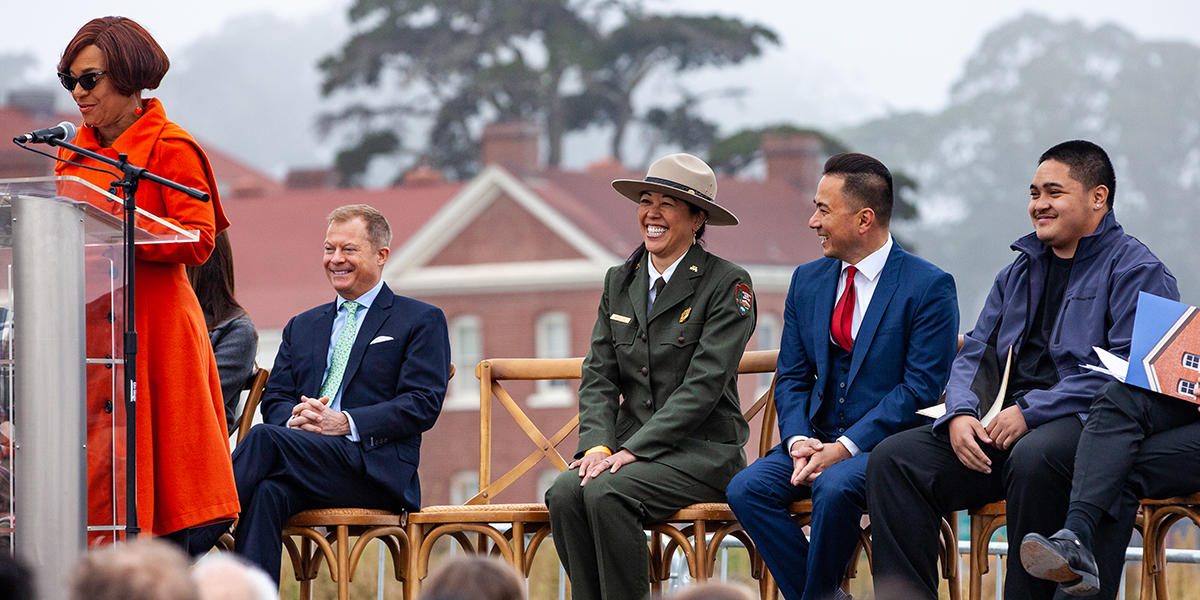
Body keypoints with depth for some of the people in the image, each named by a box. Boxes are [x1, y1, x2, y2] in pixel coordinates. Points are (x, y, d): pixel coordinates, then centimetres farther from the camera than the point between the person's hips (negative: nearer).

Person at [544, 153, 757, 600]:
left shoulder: (727, 284, -5)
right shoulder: (619, 282, 14)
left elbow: (703, 384, -14)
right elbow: (599, 375, 9)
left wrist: (632, 450, -20)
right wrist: (597, 445, -11)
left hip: (702, 449, -5)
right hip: (630, 447, 5)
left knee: (605, 494, -31)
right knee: (564, 493, -25)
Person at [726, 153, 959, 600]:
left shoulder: (929, 287, -8)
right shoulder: (808, 282, 12)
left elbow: (922, 388, -13)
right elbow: (792, 377, 13)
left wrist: (845, 448, -20)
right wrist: (799, 441, -8)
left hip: (888, 443, -6)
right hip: (820, 438, 6)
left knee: (835, 486, -35)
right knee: (745, 489, -20)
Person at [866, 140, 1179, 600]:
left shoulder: (1136, 270, 1)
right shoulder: (1020, 271, 25)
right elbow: (975, 354, 21)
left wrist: (1031, 412, -18)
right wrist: (960, 414, -3)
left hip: (1089, 424, -7)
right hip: (1000, 426, 7)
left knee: (1033, 457, -41)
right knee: (892, 458, -14)